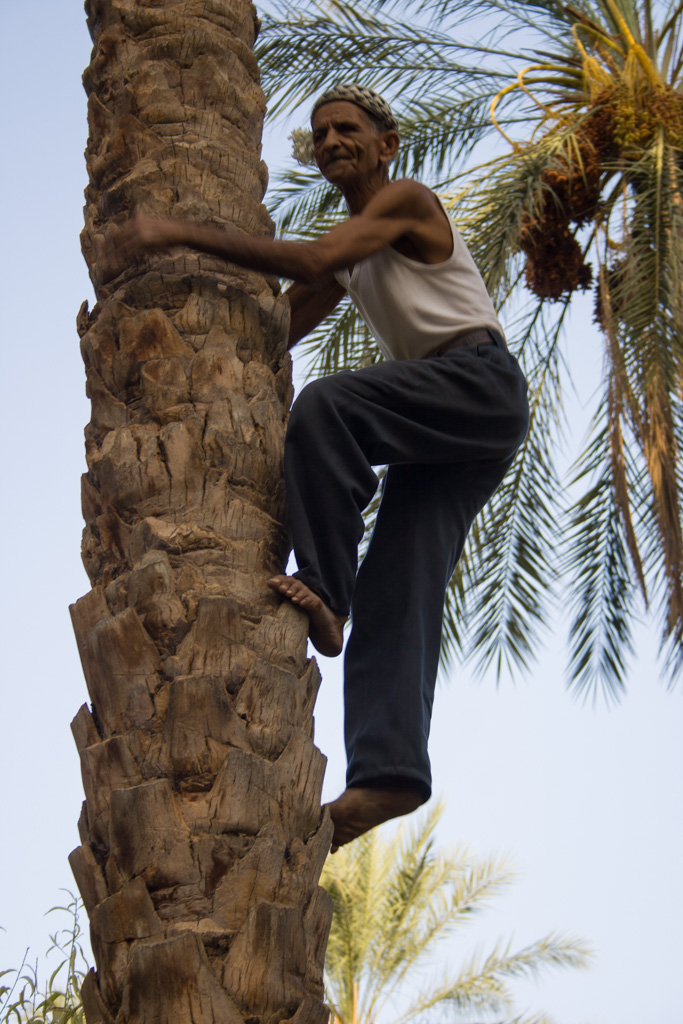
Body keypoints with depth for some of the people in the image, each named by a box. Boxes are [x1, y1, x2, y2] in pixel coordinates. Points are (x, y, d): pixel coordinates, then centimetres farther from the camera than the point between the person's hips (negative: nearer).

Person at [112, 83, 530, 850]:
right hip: (436, 429, 8)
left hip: (482, 383, -8)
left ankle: (324, 592, -31)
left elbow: (310, 260, -19)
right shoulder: (349, 256, 25)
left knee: (326, 405, -32)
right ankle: (390, 768, -23)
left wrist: (183, 233, -23)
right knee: (399, 585, -10)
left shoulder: (406, 200, -2)